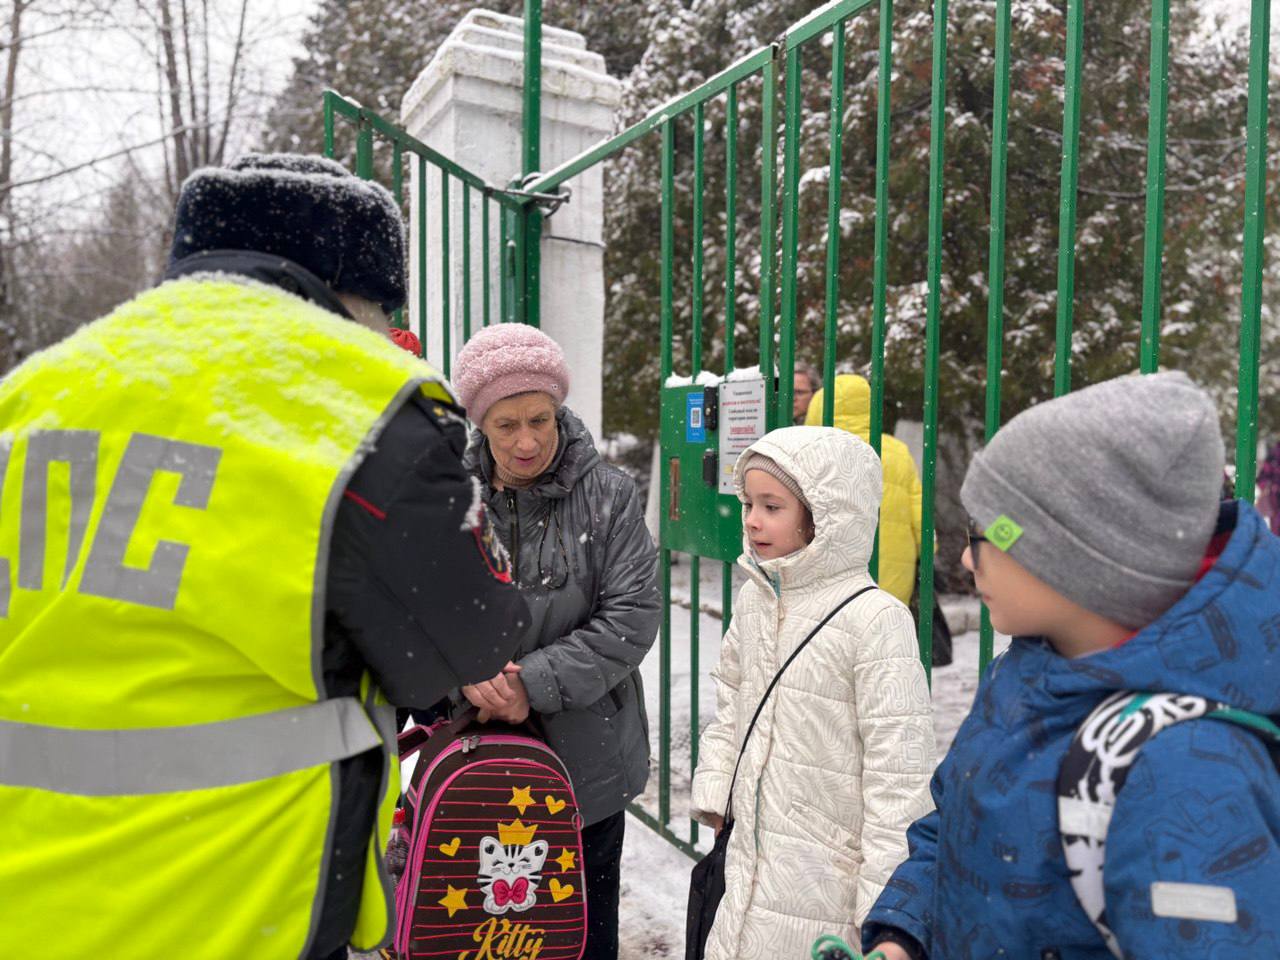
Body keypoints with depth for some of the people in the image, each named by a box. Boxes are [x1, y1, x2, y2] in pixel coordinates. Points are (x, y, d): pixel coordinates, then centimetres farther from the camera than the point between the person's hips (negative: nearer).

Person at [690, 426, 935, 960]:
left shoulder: (876, 619, -19)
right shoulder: (753, 599, 3)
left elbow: (898, 765, -17)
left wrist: (882, 899, -14)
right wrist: (711, 791, 11)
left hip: (830, 875, -6)